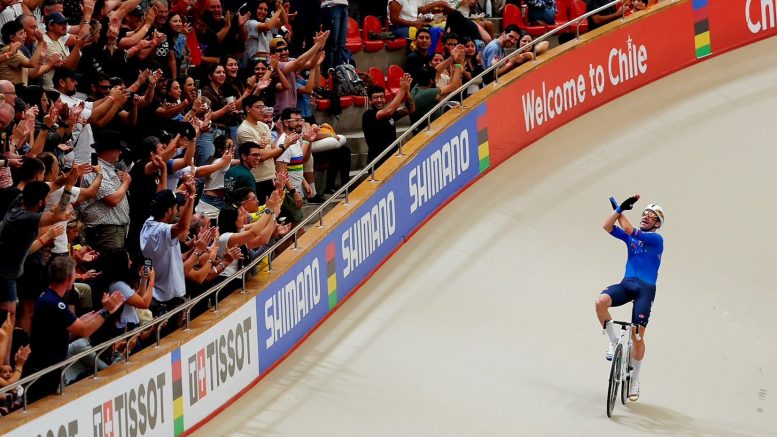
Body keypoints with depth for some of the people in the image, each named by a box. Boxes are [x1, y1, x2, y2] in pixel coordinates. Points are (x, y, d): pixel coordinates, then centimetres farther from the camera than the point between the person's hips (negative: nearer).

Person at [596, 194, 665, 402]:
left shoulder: (656, 239, -1)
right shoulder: (631, 237, 16)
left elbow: (629, 230, -13)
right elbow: (607, 227, 4)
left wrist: (619, 210, 1)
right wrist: (620, 208, -6)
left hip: (645, 288, -4)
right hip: (626, 284, 4)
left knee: (638, 335, -8)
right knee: (601, 301, -28)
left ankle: (635, 380, 9)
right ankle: (614, 341, -9)